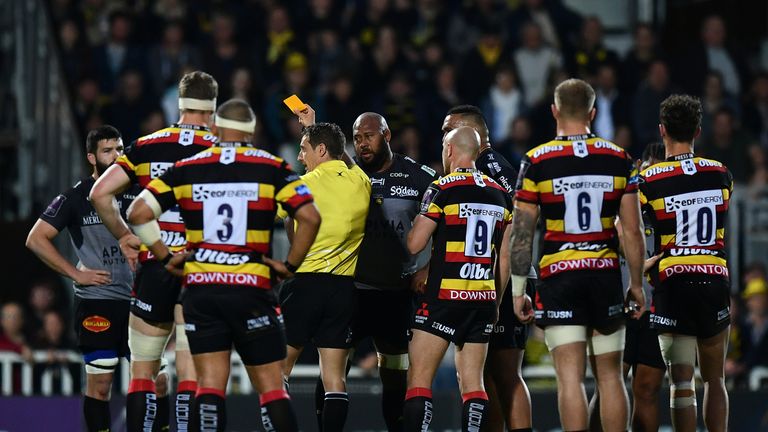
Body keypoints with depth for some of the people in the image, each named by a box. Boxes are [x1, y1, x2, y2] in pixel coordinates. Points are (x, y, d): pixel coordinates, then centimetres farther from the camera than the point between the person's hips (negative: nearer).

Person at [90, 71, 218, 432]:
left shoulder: (146, 146, 6)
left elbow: (100, 193, 0)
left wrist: (124, 236, 10)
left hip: (153, 266, 2)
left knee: (143, 371, 10)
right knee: (191, 372, -3)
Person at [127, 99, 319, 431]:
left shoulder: (187, 169, 5)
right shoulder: (271, 168, 0)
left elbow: (138, 213, -1)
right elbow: (309, 217, -10)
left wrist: (165, 258, 7)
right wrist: (290, 266, 1)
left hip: (201, 289, 1)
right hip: (252, 290, -1)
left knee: (210, 385, 1)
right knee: (271, 386, 3)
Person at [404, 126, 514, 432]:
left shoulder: (442, 190, -7)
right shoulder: (500, 194, 11)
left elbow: (414, 245, -9)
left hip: (445, 296, -6)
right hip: (484, 299, 6)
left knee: (419, 379, -4)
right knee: (472, 381, 8)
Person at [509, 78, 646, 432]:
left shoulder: (537, 161, -3)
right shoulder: (618, 160, 3)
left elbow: (522, 233, -2)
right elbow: (633, 232, 4)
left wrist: (517, 290, 4)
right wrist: (637, 284, 14)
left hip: (559, 281, -2)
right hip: (605, 276, 2)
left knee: (570, 375, -5)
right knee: (609, 375, 10)